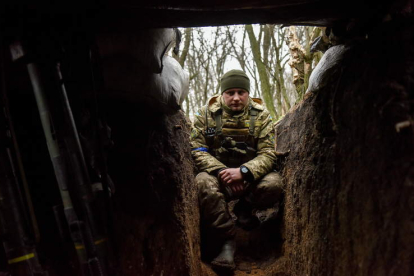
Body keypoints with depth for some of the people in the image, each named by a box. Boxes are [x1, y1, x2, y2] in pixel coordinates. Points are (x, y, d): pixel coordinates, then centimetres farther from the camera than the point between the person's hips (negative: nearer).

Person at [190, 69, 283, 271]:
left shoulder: (261, 115, -1)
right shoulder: (206, 114, -2)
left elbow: (268, 154, -9)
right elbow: (197, 150, -7)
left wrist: (243, 171, -27)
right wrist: (221, 171, -23)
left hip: (250, 177, 1)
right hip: (217, 174, 0)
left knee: (274, 183, -29)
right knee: (203, 183, -34)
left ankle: (244, 209, 4)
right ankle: (226, 241, -20)